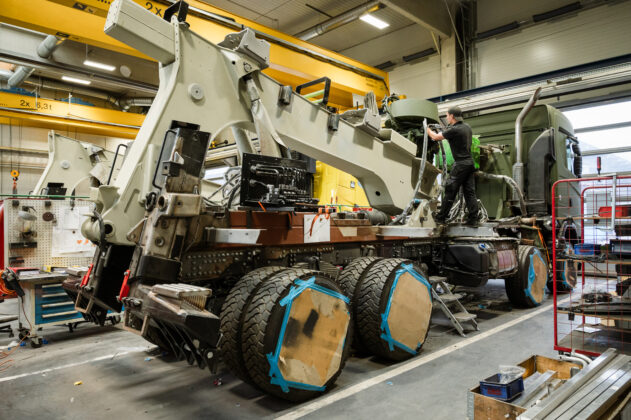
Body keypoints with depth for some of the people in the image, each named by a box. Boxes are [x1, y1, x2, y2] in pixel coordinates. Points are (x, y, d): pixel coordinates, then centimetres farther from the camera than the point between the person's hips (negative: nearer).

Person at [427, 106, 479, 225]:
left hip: (461, 164, -8)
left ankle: (440, 218, 3)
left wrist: (427, 129, 14)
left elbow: (435, 137, -5)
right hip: (469, 162, 8)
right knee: (470, 191, 7)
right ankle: (473, 218, 6)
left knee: (450, 191, -3)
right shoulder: (466, 126, 11)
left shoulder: (454, 130, -15)